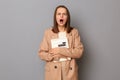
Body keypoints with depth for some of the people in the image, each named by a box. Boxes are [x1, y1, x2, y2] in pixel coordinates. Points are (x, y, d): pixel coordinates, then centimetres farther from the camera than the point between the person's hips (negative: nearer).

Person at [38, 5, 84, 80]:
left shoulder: (74, 32, 2)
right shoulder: (48, 32, 1)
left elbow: (79, 52, -6)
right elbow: (41, 53, 2)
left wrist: (60, 50, -14)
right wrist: (53, 56, -15)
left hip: (70, 71, 1)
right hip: (53, 72, 0)